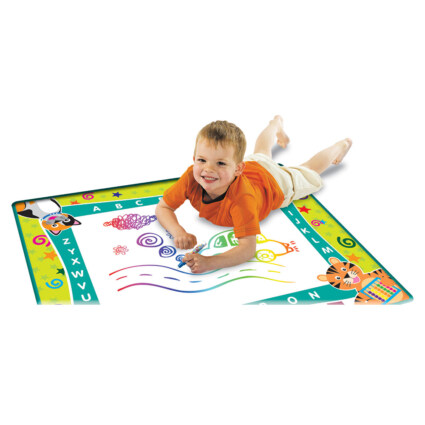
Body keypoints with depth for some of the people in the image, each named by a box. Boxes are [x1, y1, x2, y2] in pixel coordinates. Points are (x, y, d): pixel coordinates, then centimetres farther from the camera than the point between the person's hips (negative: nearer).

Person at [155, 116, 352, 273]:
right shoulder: (192, 178, -40)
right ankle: (276, 124, 68)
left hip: (275, 183, -4)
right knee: (261, 154, 38)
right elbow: (162, 208, -29)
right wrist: (178, 232, -50)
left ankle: (339, 146, 54)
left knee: (308, 173, 27)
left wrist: (210, 262, -71)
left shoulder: (241, 197, -53)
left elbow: (248, 247, -56)